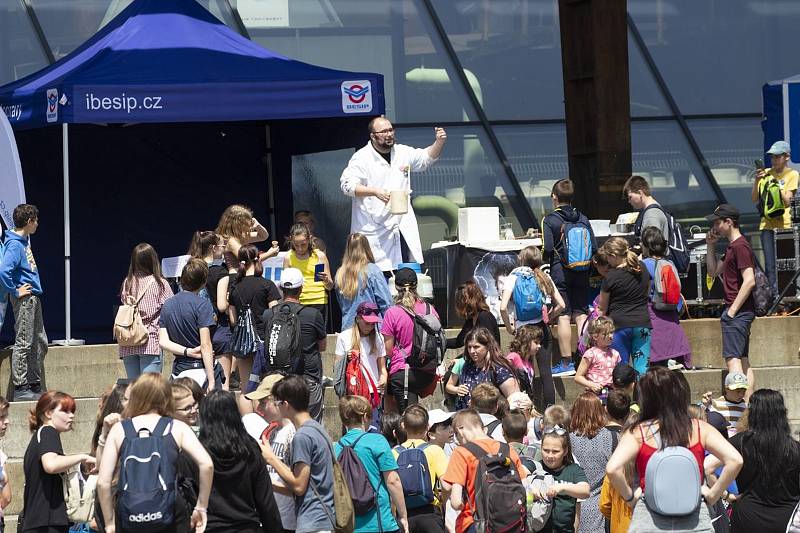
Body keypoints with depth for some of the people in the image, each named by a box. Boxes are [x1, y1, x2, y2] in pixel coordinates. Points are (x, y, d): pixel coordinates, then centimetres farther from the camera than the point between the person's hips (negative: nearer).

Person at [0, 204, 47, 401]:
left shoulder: (24, 240, 13)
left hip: (34, 297, 10)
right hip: (24, 299, -10)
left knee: (40, 343, 13)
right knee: (24, 344, -6)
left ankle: (35, 386, 20)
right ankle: (20, 389, -2)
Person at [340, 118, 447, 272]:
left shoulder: (402, 153, 13)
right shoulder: (361, 158, -4)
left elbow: (427, 157, 24)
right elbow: (347, 184, -12)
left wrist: (439, 142, 4)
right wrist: (375, 192, -23)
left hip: (403, 229, 5)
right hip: (374, 231, -5)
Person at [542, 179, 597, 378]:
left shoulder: (550, 220, -7)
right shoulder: (583, 219, 6)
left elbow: (547, 249, -13)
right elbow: (594, 247, 5)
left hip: (560, 272, -4)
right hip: (581, 273, 4)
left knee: (563, 317, -3)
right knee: (581, 314, 8)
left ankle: (566, 363, -3)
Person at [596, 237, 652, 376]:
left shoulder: (611, 277, -9)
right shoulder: (642, 269, 4)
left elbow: (602, 308, -1)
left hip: (619, 324, -4)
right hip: (642, 322, 4)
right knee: (642, 367, 2)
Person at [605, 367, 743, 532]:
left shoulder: (637, 433, -2)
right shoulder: (699, 429, 3)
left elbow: (612, 469, -16)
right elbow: (735, 460, -7)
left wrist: (630, 497, 0)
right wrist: (713, 494, 3)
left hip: (649, 520, -1)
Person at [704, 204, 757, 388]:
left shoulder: (740, 246, -15)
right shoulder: (732, 247, 17)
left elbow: (749, 281, -22)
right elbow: (713, 272, 25)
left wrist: (732, 310, -21)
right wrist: (711, 246, 14)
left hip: (737, 311, -10)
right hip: (741, 312, 10)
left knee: (732, 359, -13)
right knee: (743, 361, 9)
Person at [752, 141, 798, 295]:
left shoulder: (792, 175, 2)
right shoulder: (766, 173, 11)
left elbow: (787, 201, -8)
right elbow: (754, 199, 7)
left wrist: (775, 183, -16)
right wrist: (757, 181, -7)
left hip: (784, 223, -3)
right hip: (767, 224, 3)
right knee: (770, 265, -1)